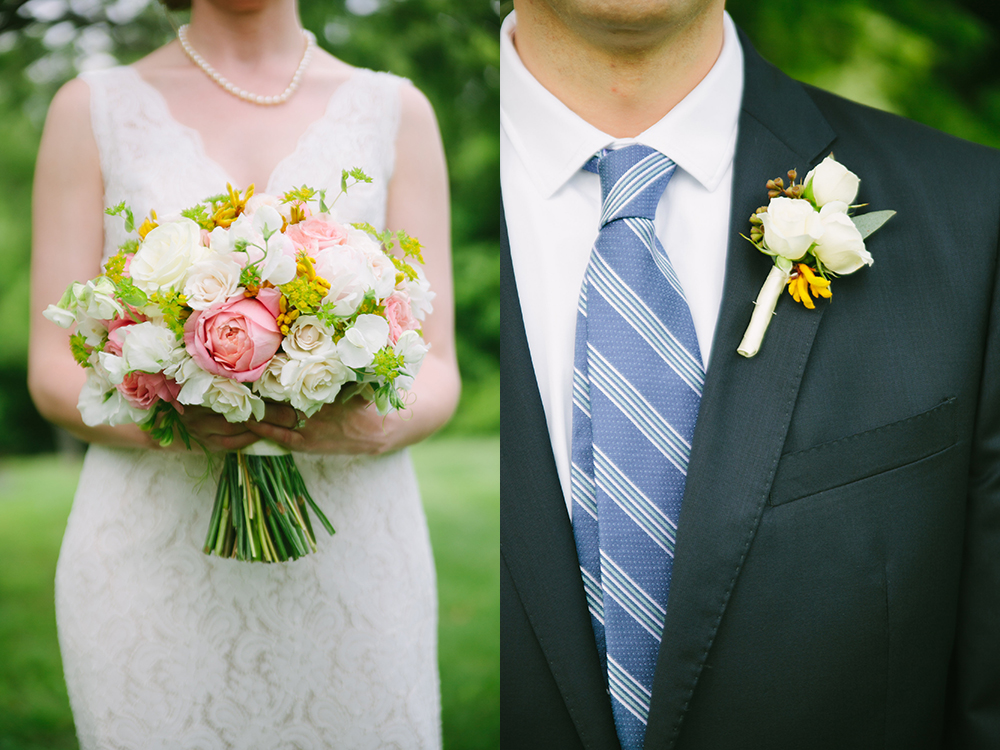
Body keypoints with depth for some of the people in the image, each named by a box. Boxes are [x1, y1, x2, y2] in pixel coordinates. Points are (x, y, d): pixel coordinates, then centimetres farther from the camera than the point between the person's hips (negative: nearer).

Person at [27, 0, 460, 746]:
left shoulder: (397, 110, 7)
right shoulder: (93, 110, 6)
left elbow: (435, 377, 3)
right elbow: (56, 372, 3)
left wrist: (375, 429, -19)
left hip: (348, 554, 1)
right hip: (152, 562, 0)